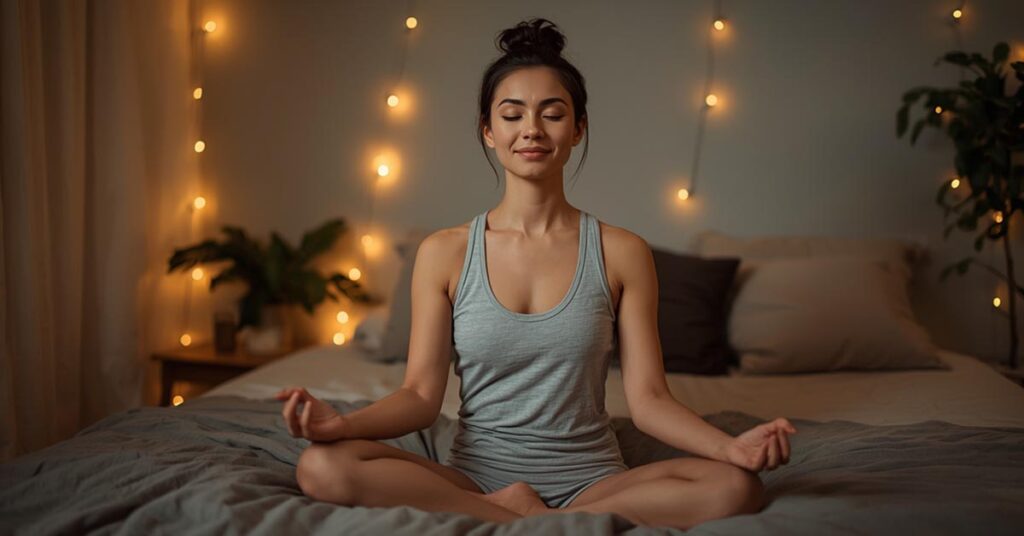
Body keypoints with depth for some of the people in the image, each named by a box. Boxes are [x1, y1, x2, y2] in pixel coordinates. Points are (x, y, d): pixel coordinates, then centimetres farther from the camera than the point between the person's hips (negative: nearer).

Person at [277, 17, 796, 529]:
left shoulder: (622, 253, 2)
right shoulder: (444, 253, 2)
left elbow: (648, 399, -2)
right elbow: (421, 395, -2)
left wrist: (732, 446, -21)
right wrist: (341, 423, -22)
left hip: (590, 481, 0)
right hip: (475, 478, 0)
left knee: (738, 487, -27)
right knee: (322, 466, -26)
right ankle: (534, 520, -15)